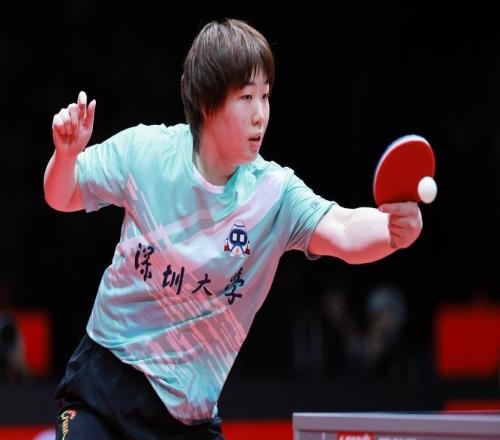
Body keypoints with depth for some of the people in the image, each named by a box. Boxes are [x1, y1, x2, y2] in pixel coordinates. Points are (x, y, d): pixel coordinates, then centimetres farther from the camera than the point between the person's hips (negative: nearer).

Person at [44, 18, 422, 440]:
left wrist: (394, 229, -51)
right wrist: (66, 155, -17)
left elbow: (345, 232, -29)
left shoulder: (274, 193, -12)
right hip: (105, 373, -1)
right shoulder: (143, 151, -10)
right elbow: (62, 198, 5)